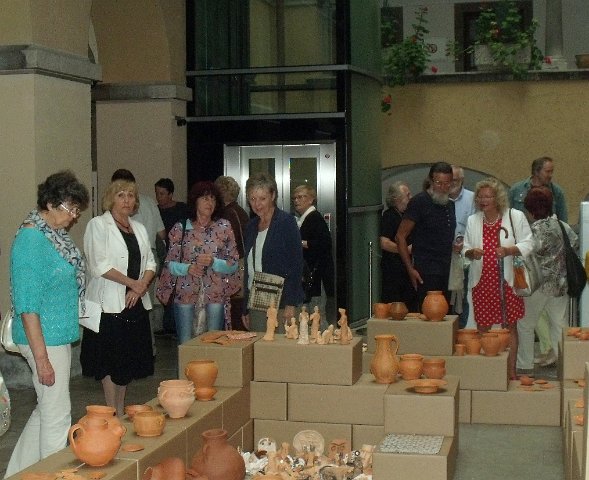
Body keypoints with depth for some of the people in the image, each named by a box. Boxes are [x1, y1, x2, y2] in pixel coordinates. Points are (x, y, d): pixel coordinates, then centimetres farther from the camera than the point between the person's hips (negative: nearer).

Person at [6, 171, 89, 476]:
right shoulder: (31, 239, -19)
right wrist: (41, 357, -21)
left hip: (59, 335, 10)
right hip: (45, 339, -10)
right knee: (57, 415, 1)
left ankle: (18, 472, 32)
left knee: (46, 410, 19)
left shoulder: (55, 234, 8)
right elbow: (27, 304, -21)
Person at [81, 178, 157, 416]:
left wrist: (141, 287, -7)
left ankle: (121, 410, 22)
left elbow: (150, 263, 11)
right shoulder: (98, 225, -4)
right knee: (111, 360, -1)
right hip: (110, 303, -6)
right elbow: (99, 266, -14)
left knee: (130, 358, 11)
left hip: (136, 302, 6)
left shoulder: (139, 228, 15)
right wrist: (133, 283, -13)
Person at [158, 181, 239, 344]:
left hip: (216, 295, 0)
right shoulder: (180, 229, 4)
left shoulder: (224, 228, 4)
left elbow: (233, 265, 3)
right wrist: (187, 268, -15)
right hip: (186, 294, 0)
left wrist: (213, 262, -15)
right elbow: (170, 264, 5)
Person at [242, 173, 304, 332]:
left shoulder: (286, 222, -4)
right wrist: (245, 309, 15)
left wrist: (291, 304, -15)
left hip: (281, 305, -6)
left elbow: (296, 265, -9)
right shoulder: (251, 226, 14)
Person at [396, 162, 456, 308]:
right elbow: (400, 237, -8)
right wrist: (410, 269, -13)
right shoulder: (419, 202, -6)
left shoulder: (450, 205, 16)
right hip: (426, 272, -7)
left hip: (446, 271, 7)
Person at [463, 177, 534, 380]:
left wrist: (508, 250, -20)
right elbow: (465, 249, 13)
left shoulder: (515, 217, -3)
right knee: (483, 326, 7)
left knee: (510, 325, 5)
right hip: (482, 281, 2)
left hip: (507, 281, -2)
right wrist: (471, 253, -11)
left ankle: (511, 371, 13)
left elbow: (527, 244, -3)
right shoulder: (473, 221, 8)